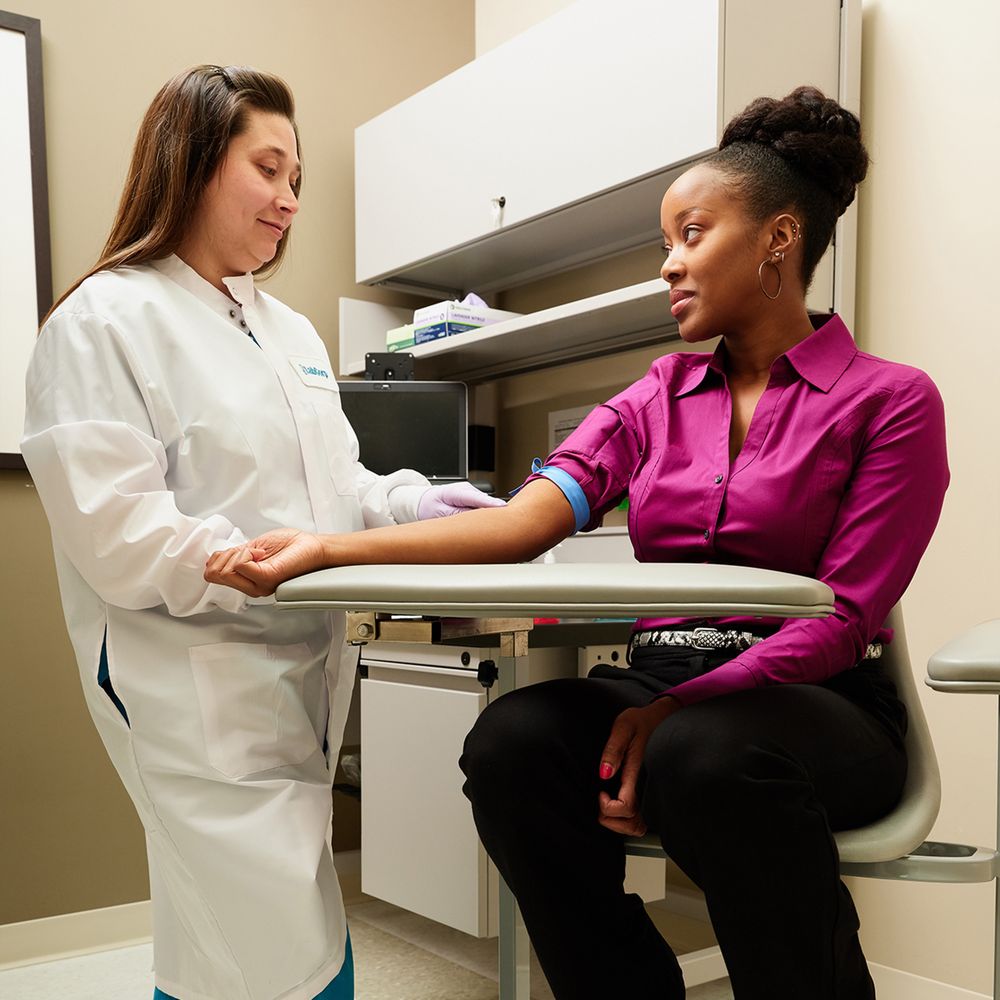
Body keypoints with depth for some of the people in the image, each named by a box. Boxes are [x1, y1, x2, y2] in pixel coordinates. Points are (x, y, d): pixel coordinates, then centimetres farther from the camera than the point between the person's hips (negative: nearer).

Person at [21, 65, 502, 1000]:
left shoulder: (291, 332, 17)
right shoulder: (106, 320, -8)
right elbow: (117, 538, -17)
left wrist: (412, 503, -3)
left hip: (304, 681, 7)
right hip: (201, 697, -7)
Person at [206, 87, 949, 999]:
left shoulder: (891, 401, 0)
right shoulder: (655, 400, 12)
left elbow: (843, 617, -8)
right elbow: (531, 514, -5)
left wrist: (675, 711, -22)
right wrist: (332, 549, -18)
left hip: (817, 702, -3)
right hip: (660, 691, 4)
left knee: (704, 754, -36)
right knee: (513, 737, -26)